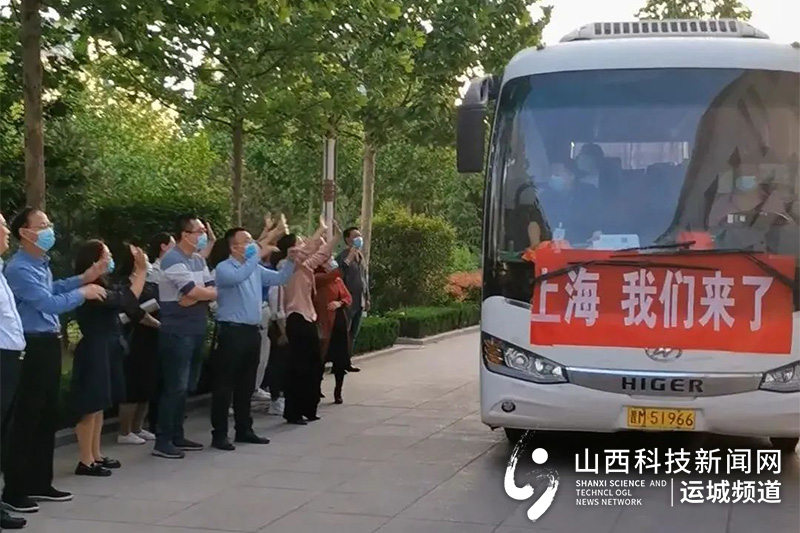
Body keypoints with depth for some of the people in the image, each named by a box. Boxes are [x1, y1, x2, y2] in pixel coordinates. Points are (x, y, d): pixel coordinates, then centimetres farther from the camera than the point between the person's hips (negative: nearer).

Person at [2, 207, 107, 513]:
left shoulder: (42, 263, 13)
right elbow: (49, 303, -23)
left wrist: (84, 278, 21)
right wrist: (83, 293, -9)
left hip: (48, 345, 10)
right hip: (32, 348, -10)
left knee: (48, 417, 16)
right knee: (25, 420, -4)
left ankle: (40, 483, 28)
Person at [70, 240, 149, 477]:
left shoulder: (103, 285, 14)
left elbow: (126, 300, 10)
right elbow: (125, 300, -22)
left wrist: (139, 271, 5)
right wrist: (142, 271, -15)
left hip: (108, 350, 10)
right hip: (94, 351, -10)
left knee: (99, 406, 14)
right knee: (91, 407, -6)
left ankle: (96, 455, 21)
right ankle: (85, 461, -1)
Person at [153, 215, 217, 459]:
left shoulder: (199, 260, 13)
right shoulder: (172, 260, -13)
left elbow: (210, 291, 4)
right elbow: (194, 292, -20)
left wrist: (198, 296, -16)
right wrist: (212, 293, -2)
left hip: (196, 331, 9)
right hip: (177, 333, -9)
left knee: (186, 386, 13)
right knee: (175, 387, -8)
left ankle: (177, 436, 21)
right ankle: (163, 441, -3)